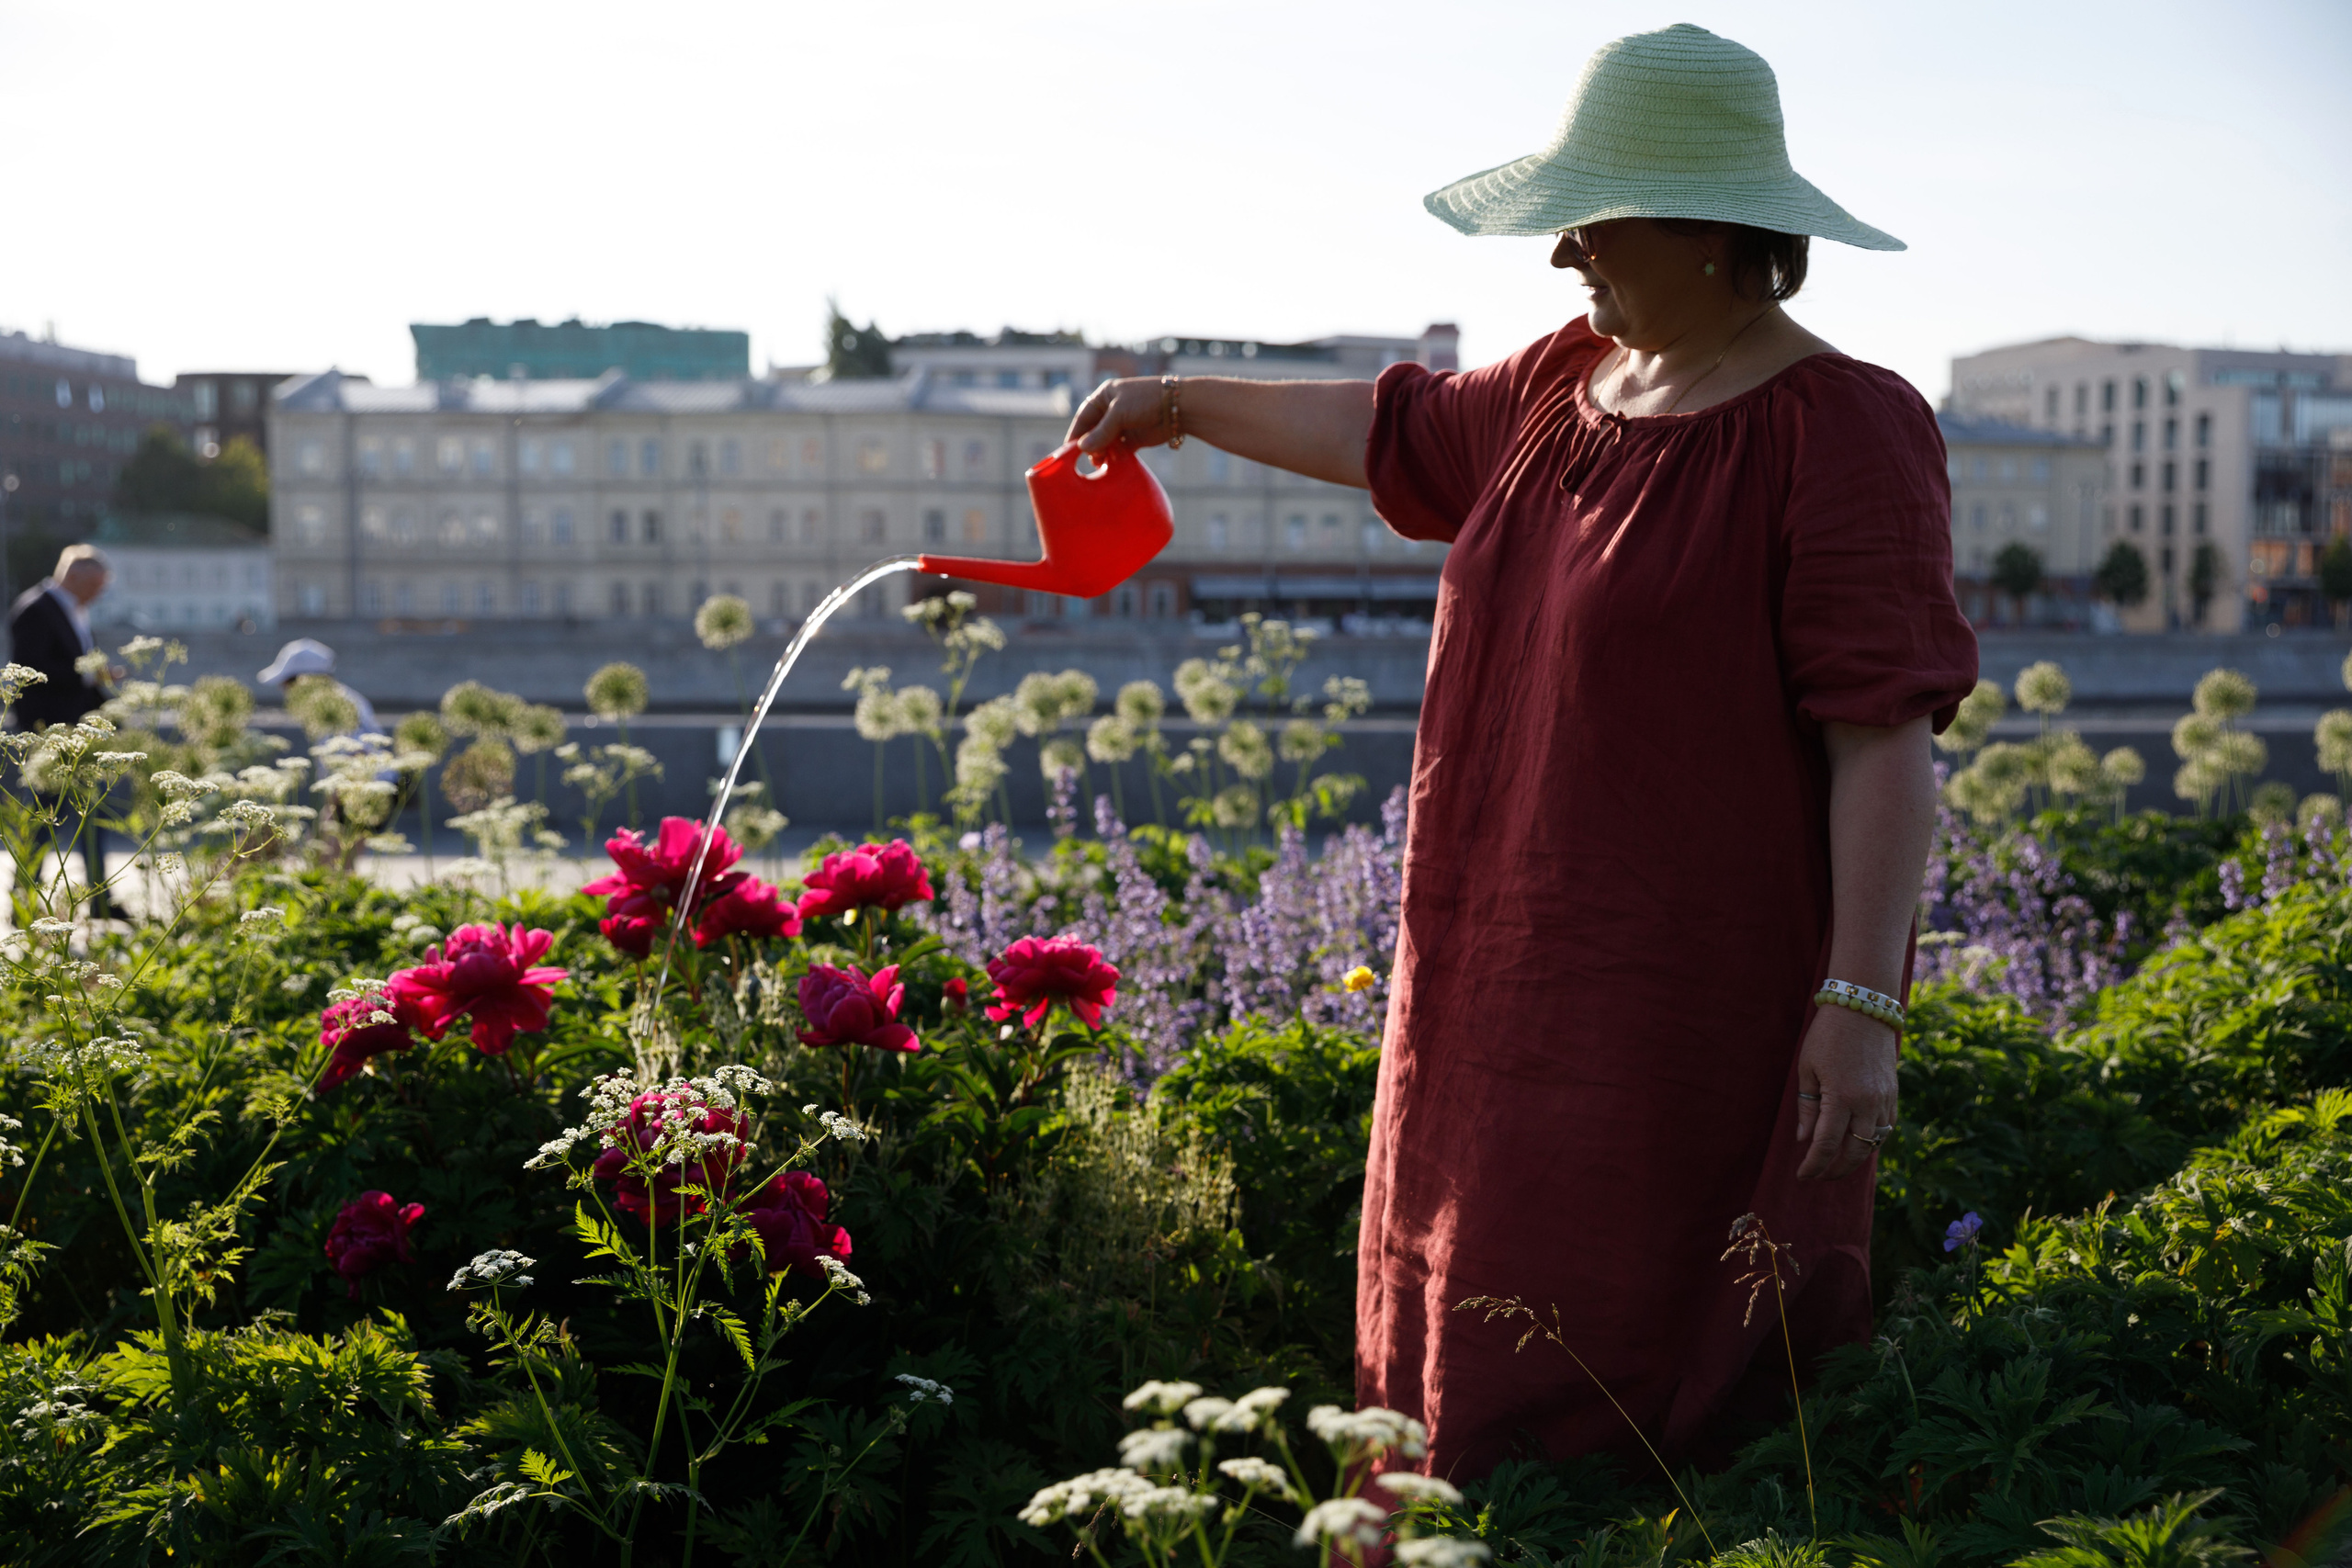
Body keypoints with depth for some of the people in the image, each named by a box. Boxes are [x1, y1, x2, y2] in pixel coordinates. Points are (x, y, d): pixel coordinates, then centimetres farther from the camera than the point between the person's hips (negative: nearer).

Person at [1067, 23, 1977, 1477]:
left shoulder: (1840, 430, -13)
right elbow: (1392, 429, 28)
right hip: (1515, 972, 8)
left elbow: (1887, 737, -18)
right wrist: (1184, 402, 35)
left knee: (1650, 1383, -3)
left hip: (1698, 1003, -8)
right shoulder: (1566, 387, 10)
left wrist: (1861, 1003, -22)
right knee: (1496, 1356, 14)